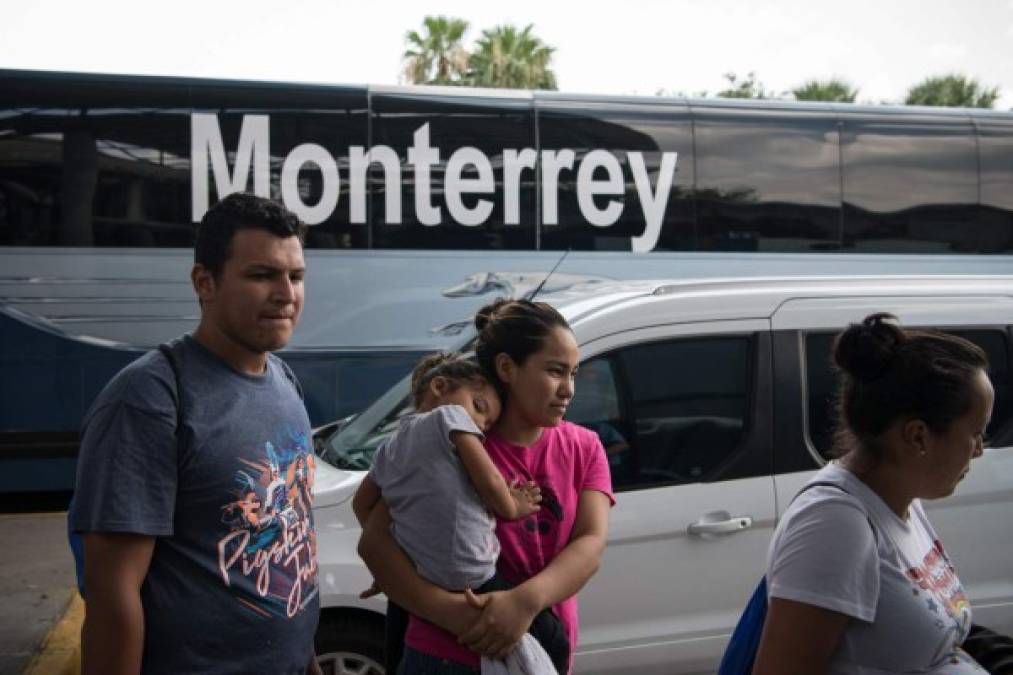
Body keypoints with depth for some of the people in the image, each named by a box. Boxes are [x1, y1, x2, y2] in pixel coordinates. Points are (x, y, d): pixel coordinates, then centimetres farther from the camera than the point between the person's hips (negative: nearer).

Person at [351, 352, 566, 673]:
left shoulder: (391, 445, 18)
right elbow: (490, 482, -9)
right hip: (469, 582, -8)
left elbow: (362, 503, 24)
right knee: (552, 640, 4)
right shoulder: (450, 416, -4)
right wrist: (513, 508, 8)